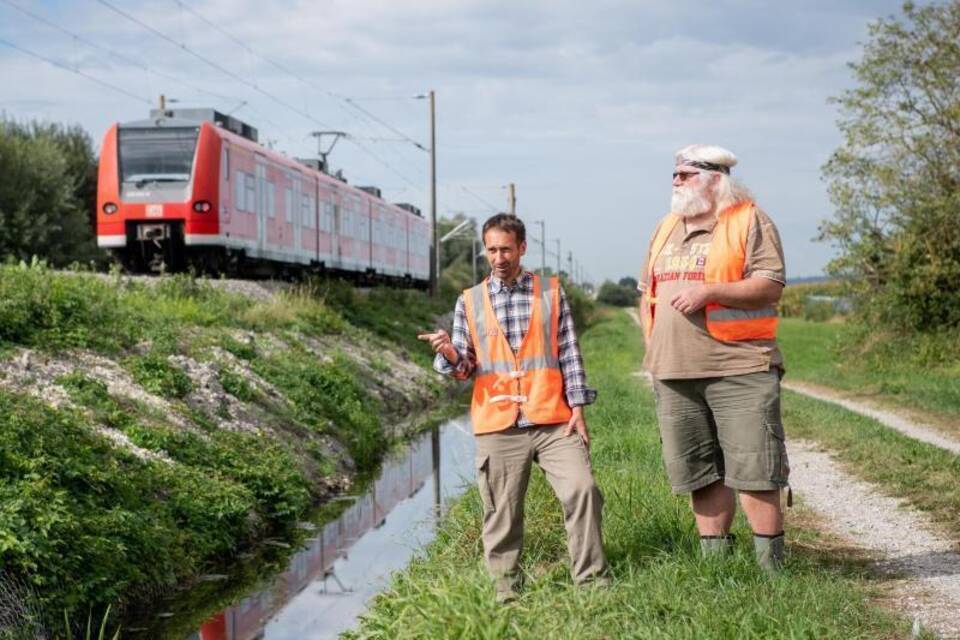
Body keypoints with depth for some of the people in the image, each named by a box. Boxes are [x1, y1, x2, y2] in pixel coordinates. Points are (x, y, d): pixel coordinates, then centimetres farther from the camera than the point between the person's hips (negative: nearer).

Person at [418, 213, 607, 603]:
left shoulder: (551, 293, 9)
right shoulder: (469, 302, 10)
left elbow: (570, 354, 9)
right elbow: (466, 368, 8)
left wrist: (578, 406, 1)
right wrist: (450, 354, -14)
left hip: (553, 419, 0)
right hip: (498, 426, 1)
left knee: (581, 488, -13)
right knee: (502, 512, 2)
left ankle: (592, 580, -3)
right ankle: (505, 591, 12)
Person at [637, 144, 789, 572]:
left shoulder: (749, 221, -2)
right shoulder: (666, 228, 19)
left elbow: (770, 286, -12)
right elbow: (647, 291, 24)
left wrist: (709, 290, -21)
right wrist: (652, 348, 12)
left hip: (738, 367, -6)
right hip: (674, 373, 6)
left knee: (753, 467, -6)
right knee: (699, 471, 9)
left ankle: (771, 565, 1)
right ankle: (714, 561, 18)